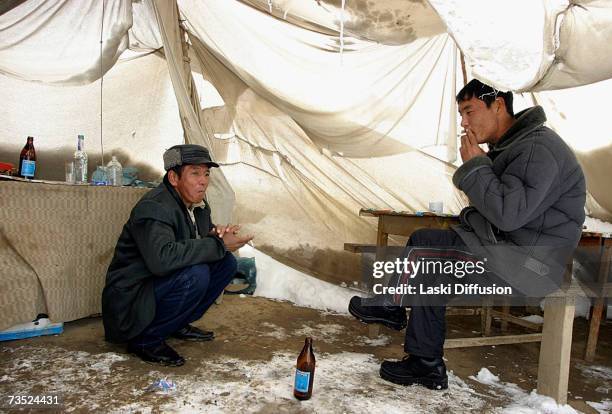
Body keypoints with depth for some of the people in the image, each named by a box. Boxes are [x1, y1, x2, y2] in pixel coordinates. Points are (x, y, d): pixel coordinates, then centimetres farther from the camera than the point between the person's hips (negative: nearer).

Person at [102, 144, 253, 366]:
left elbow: (196, 245, 16)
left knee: (226, 263, -1)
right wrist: (218, 244, -33)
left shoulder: (197, 204, 2)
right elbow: (161, 258, -41)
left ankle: (178, 324, 10)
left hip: (164, 285, 9)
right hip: (130, 301, -9)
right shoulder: (153, 208, -25)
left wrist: (215, 234, -9)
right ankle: (146, 339, -11)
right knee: (195, 274, -31)